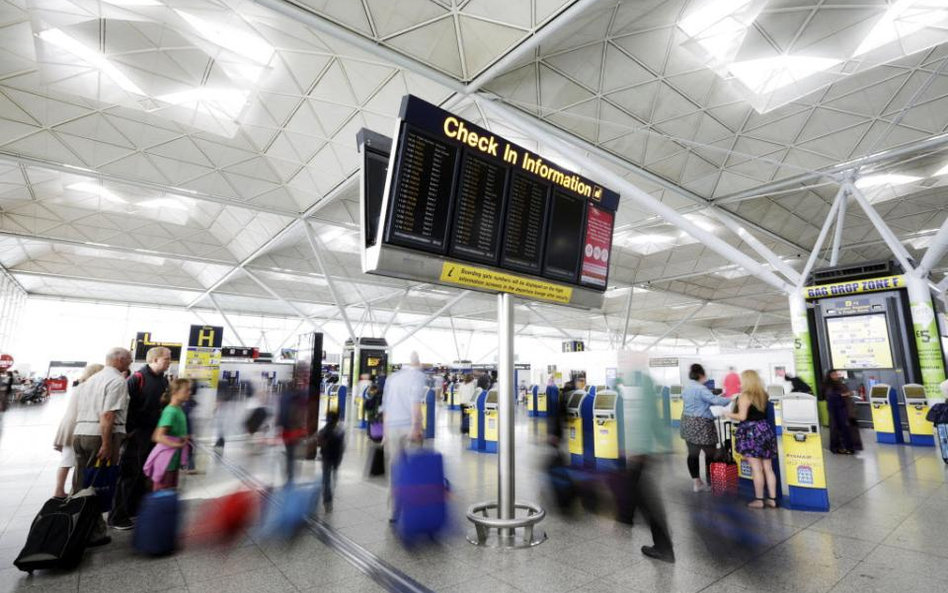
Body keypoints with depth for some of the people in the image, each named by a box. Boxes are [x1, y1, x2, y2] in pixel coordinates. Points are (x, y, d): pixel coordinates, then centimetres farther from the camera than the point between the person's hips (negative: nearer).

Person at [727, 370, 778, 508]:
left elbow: (742, 416, -16)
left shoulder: (744, 396, -11)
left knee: (756, 468, -1)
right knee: (768, 468, 11)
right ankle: (772, 499, 17)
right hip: (765, 429, 7)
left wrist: (729, 415, 1)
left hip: (751, 432, -7)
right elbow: (762, 412, 15)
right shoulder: (763, 394, 10)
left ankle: (759, 500, 6)